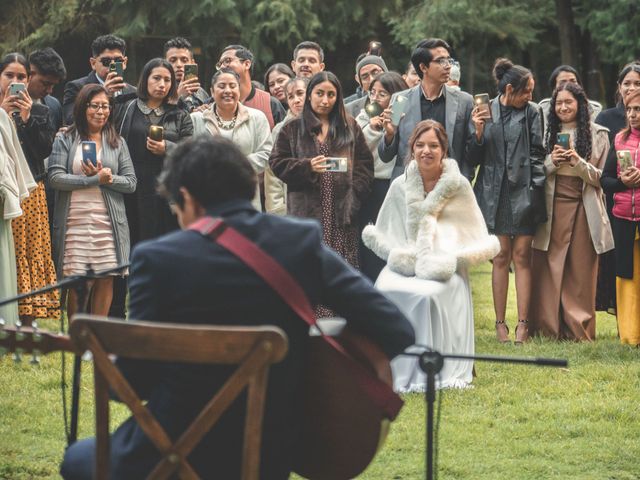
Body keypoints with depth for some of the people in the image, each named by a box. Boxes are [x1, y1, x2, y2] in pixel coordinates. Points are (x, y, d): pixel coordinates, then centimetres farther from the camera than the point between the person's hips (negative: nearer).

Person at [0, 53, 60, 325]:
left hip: (30, 194, 2)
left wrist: (27, 118, -10)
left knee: (30, 251, 0)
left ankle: (27, 319, 2)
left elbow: (46, 149, -1)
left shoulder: (39, 112, 12)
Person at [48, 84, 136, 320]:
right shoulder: (65, 140, 5)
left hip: (108, 222, 2)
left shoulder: (117, 143, 13)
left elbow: (131, 182, 7)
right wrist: (95, 179, -12)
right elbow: (55, 177, -8)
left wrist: (108, 177, -11)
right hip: (74, 222, -2)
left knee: (106, 280, -1)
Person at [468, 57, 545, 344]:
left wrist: (535, 188, -3)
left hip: (524, 192, 0)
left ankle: (523, 323, 0)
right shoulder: (484, 112, 3)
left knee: (522, 257, -1)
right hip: (495, 193, 0)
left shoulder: (531, 112, 4)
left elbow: (537, 153, 5)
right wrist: (478, 134, -13)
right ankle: (500, 323, 6)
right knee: (501, 257, 1)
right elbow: (473, 159, 4)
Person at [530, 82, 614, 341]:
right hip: (551, 207, 1)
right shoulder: (547, 132, 10)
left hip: (583, 208, -1)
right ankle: (546, 326, 6)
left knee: (580, 270, 1)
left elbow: (600, 177, 2)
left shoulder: (597, 134, 5)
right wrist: (551, 162, -10)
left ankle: (579, 328, 8)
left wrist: (579, 163, -14)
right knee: (548, 268, 0)